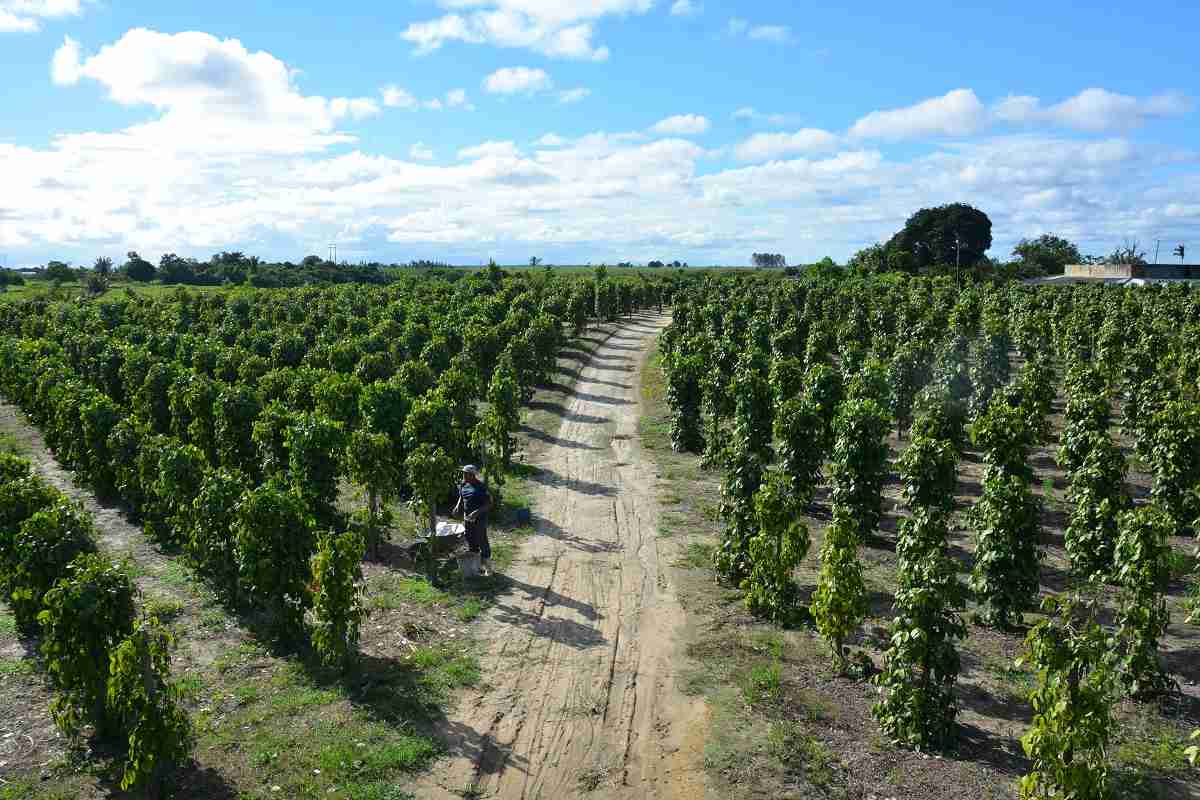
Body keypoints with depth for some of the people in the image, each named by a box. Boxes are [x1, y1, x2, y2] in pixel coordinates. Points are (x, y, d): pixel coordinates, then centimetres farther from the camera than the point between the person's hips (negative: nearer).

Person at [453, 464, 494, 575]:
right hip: (467, 518, 7)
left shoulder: (481, 487, -18)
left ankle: (488, 567, 13)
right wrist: (458, 506, 0)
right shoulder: (464, 485, 2)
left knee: (482, 541, 1)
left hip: (479, 519, -7)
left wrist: (477, 512, -29)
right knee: (471, 542, 15)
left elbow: (489, 504, -18)